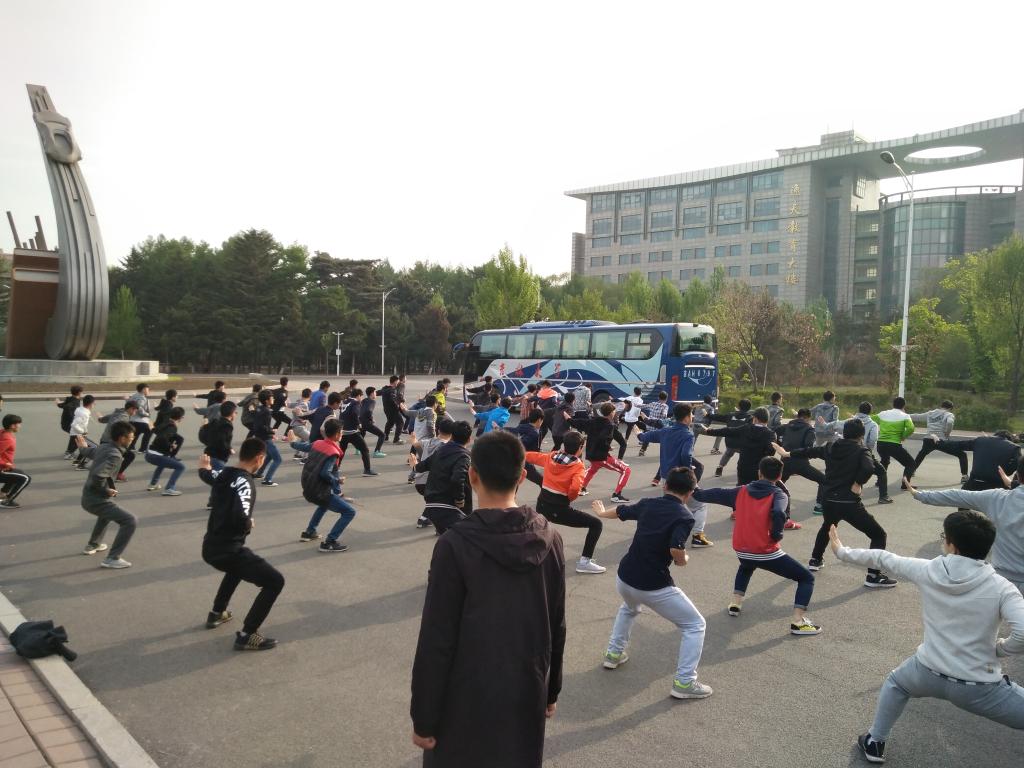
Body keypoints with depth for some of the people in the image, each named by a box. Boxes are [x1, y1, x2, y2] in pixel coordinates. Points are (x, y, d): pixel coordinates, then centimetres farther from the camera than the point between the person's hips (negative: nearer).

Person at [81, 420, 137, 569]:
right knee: (129, 521, -12)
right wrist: (106, 491, -21)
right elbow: (98, 476, -34)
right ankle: (112, 559, -12)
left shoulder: (104, 447, 3)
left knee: (108, 512, 40)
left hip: (87, 497, 10)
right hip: (97, 500, -10)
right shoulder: (115, 455, -24)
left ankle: (93, 545, 51)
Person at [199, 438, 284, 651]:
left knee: (238, 566, 40)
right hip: (228, 550, -9)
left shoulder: (222, 473, 6)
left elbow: (206, 475, 33)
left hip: (210, 547, 9)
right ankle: (246, 636, -5)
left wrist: (203, 466, 56)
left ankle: (217, 613, 47)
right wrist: (249, 525, -10)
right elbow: (241, 519, -34)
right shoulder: (244, 482, -20)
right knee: (275, 581, -5)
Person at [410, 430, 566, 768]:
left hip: (468, 697, -4)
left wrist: (423, 717, -6)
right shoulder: (550, 538, -6)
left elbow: (436, 640, -17)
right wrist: (551, 690, 16)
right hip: (528, 691, 4)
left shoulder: (455, 545, -21)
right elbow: (556, 627, 3)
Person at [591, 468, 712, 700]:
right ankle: (684, 682, 5)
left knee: (630, 608, 39)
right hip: (653, 587, -6)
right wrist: (685, 560, -2)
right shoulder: (684, 516, -11)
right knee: (694, 625, 11)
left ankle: (614, 653, 40)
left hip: (624, 579, 6)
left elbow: (620, 511, 25)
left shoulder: (647, 504, 7)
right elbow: (676, 551, -25)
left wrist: (601, 512, 47)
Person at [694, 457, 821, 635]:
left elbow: (714, 494, 12)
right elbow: (778, 514, -27)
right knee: (807, 578, 7)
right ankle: (798, 622, -7)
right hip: (766, 553, -5)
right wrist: (776, 535, -10)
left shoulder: (741, 491, 6)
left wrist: (694, 492, 29)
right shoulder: (778, 495, -6)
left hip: (741, 551, 5)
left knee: (746, 567, 40)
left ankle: (735, 603, 29)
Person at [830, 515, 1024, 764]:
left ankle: (874, 742, 40)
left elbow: (883, 559, 6)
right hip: (980, 688, -3)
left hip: (929, 674, 3)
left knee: (895, 683, 35)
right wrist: (999, 648, -6)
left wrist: (843, 552, 22)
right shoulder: (1001, 588, -15)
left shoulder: (928, 570, -8)